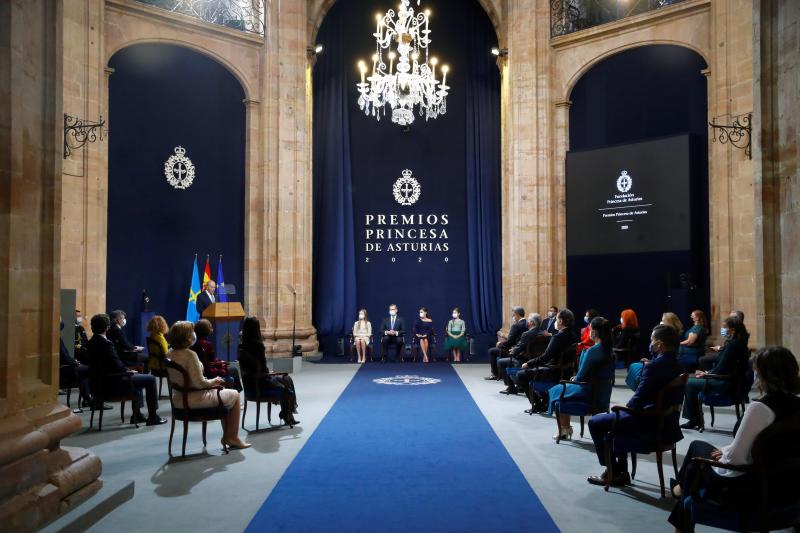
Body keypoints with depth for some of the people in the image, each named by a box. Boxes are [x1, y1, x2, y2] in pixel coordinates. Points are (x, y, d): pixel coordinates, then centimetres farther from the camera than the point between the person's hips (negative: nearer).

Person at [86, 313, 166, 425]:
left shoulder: (91, 343, 4)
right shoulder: (106, 343, -24)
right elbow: (116, 366, -24)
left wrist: (126, 369, 7)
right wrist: (127, 370, -3)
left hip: (99, 383, 10)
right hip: (112, 384, -10)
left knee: (137, 376, 30)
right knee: (150, 379, 1)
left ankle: (137, 414, 33)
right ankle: (153, 417, 8)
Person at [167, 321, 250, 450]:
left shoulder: (170, 354, 3)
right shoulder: (190, 355, -24)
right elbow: (199, 383, -25)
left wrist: (211, 382, 9)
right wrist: (213, 381, -5)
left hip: (178, 399, 9)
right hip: (193, 399, -9)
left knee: (222, 392, 29)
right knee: (235, 396, 11)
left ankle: (227, 436, 31)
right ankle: (232, 438, 19)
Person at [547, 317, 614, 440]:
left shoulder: (592, 350, -23)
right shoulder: (608, 349, 2)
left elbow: (581, 376, -19)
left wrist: (575, 379, 5)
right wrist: (577, 377, 9)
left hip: (590, 392, -8)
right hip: (603, 392, 8)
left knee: (556, 391, 14)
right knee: (562, 389, 24)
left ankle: (564, 429, 25)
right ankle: (566, 428, 26)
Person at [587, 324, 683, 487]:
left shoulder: (655, 365, -24)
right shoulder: (674, 363, 4)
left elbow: (637, 401, -22)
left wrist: (626, 408, -3)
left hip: (649, 423, -10)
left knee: (595, 422, 4)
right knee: (615, 419, 30)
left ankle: (612, 471, 17)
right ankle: (620, 470, 30)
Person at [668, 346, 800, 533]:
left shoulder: (761, 407, -26)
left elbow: (735, 457, -25)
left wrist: (724, 452, -2)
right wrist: (727, 451, 9)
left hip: (754, 487, -7)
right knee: (698, 446, 22)